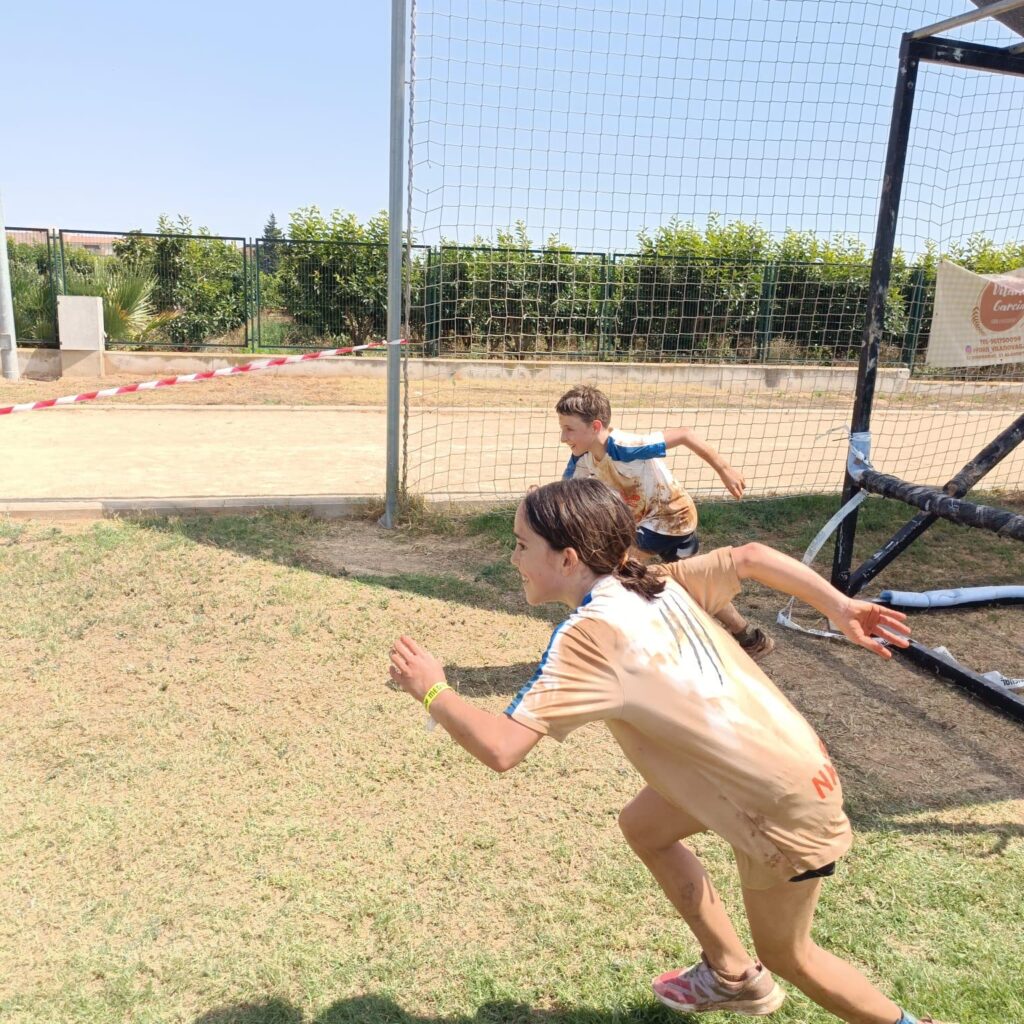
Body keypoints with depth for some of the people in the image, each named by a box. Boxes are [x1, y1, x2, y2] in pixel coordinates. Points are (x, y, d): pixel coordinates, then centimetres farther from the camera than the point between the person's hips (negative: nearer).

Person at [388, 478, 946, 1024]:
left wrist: (432, 691, -14)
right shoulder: (654, 582, -2)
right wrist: (841, 608, 3)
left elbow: (500, 748, -31)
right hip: (787, 758, 8)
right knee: (642, 825, 21)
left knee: (785, 955, 16)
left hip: (785, 807, -8)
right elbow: (751, 556, 1)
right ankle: (734, 975, 37)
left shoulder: (587, 634, -25)